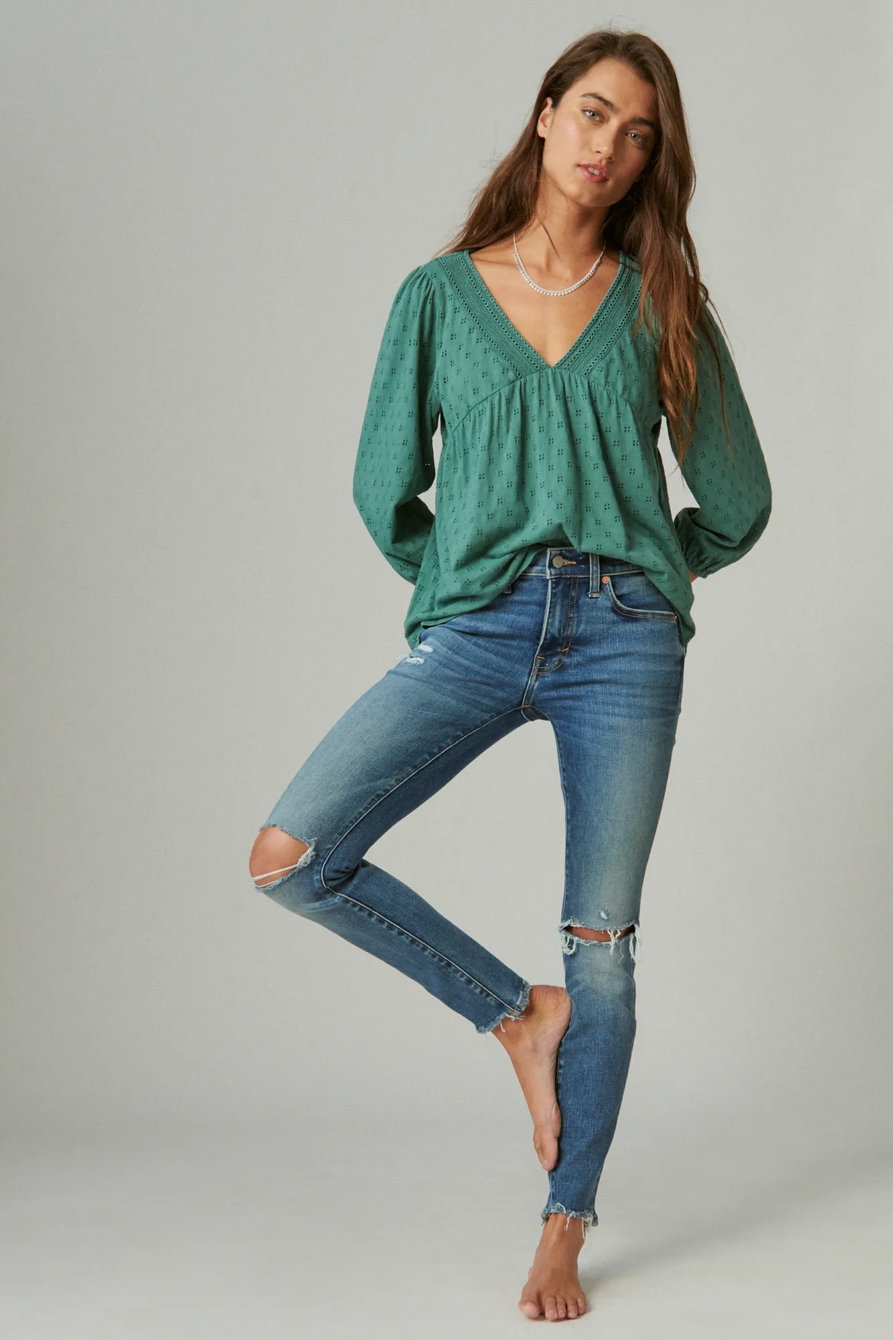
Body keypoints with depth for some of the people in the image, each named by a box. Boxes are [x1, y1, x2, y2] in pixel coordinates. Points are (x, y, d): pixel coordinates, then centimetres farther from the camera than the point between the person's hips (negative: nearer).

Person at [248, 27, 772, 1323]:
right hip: (473, 634, 1)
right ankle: (515, 1013, 3)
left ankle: (566, 1230, 14)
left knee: (602, 943, 0)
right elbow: (385, 493, 11)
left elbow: (737, 503, 15)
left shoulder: (659, 304, 9)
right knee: (290, 856, -16)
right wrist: (462, 586, 12)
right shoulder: (440, 293, 9)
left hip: (622, 638, 0)